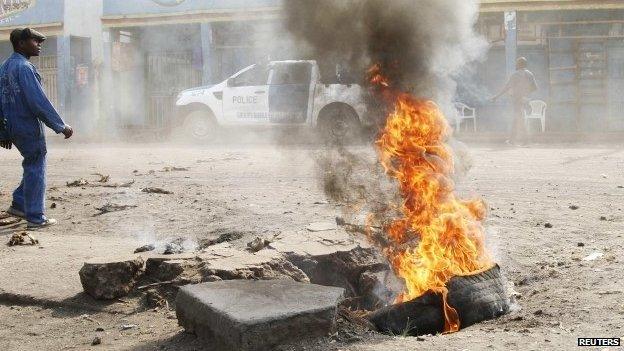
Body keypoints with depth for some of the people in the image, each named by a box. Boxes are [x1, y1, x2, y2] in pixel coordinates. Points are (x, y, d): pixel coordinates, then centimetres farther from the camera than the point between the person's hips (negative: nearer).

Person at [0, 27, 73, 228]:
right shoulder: (24, 67, -16)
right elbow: (38, 101, -22)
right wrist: (61, 126, -17)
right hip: (29, 128, -9)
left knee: (33, 166, 20)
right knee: (35, 170, 0)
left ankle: (19, 205, 22)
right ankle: (35, 218, 5)